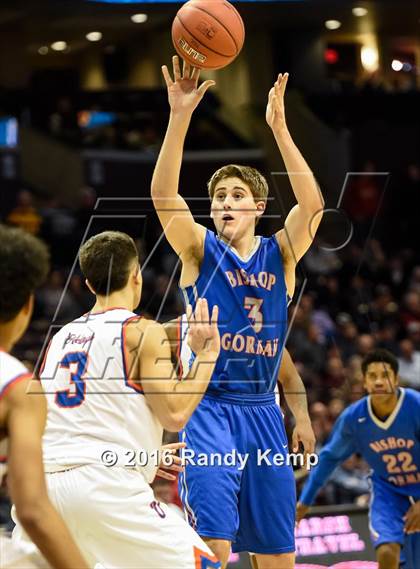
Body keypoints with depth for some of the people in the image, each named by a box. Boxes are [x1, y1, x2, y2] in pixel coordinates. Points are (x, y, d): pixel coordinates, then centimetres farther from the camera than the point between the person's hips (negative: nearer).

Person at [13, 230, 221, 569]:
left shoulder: (61, 337, 21)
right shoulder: (141, 331, 1)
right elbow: (175, 414, -7)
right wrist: (207, 354, 7)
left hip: (48, 482, 6)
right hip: (106, 482, -6)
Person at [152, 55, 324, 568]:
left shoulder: (279, 255, 6)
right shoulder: (200, 251, 1)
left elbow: (312, 204, -13)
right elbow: (163, 195, -17)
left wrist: (279, 128, -20)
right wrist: (179, 117, -27)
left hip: (262, 411, 3)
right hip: (209, 408, -3)